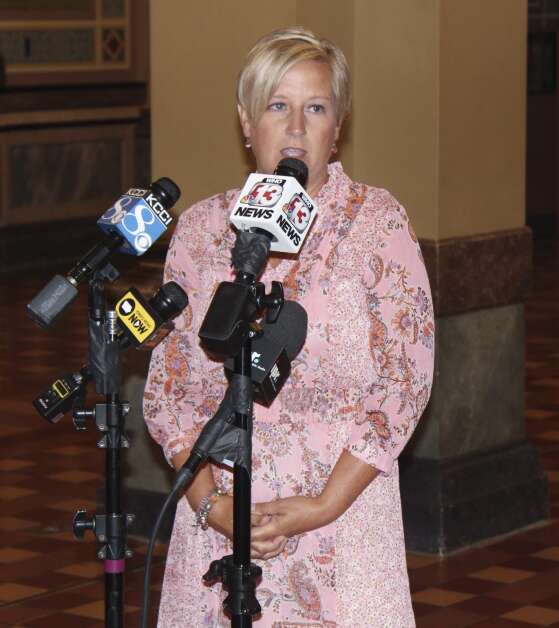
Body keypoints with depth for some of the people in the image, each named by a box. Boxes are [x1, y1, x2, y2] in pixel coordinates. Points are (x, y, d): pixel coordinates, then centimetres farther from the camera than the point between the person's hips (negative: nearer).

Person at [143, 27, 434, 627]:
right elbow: (167, 386, 5)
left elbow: (405, 384, -7)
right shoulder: (200, 227, 5)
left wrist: (325, 506, -13)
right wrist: (208, 502, -8)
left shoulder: (377, 221, -3)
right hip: (216, 519, 2)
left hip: (345, 512, -2)